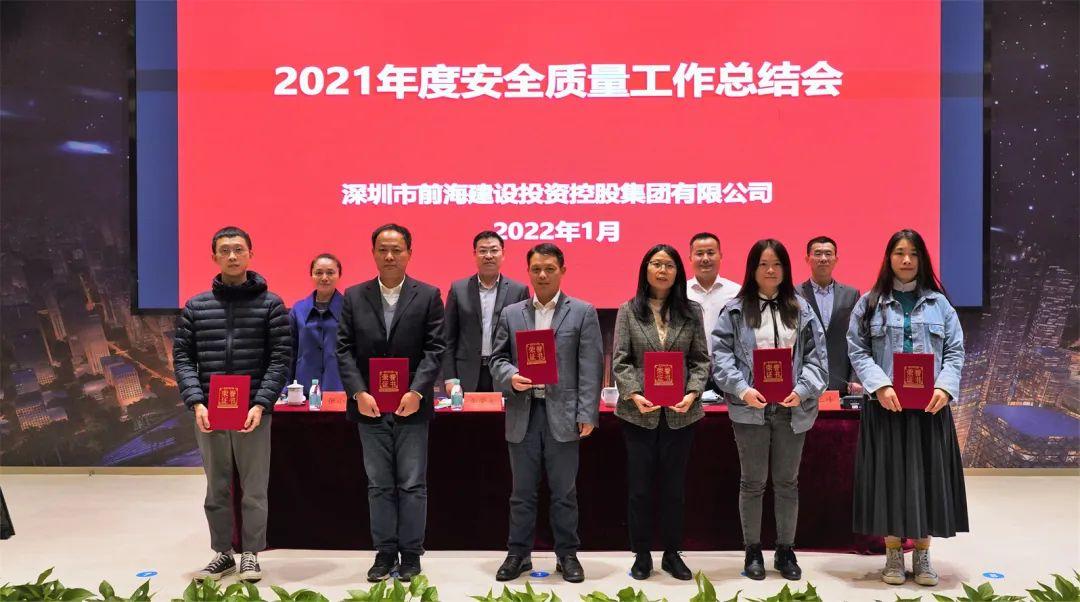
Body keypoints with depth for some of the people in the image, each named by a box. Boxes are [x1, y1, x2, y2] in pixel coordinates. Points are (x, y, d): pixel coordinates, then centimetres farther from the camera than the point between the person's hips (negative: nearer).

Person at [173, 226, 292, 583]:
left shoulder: (270, 304, 1)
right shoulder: (196, 307, 8)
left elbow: (281, 358, -3)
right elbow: (182, 357, 5)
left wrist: (261, 404, -13)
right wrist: (196, 403, -8)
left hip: (253, 412, -2)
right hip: (209, 413, 2)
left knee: (254, 489, 5)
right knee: (217, 489, 12)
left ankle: (251, 555, 19)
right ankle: (223, 553, 25)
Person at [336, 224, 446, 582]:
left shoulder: (428, 296, 1)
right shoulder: (354, 296, 6)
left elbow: (435, 349, -4)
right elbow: (345, 349, 2)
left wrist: (417, 392, -14)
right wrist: (359, 393, -9)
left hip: (412, 406, -2)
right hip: (370, 406, 2)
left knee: (412, 485, 4)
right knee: (379, 485, 9)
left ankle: (410, 554, 16)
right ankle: (385, 552, 19)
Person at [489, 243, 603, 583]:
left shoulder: (583, 313, 3)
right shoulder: (510, 314, 11)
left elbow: (590, 368, -2)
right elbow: (497, 358, 10)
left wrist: (587, 414, -9)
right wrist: (511, 376, -13)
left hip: (563, 414, -2)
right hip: (523, 414, 2)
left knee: (564, 492, 6)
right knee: (522, 491, 10)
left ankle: (567, 555, 19)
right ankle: (518, 554, 22)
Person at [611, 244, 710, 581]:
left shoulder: (691, 312, 6)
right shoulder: (629, 311, 2)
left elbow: (701, 360, 4)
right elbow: (620, 360, -2)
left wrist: (692, 393, -12)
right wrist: (634, 394, -15)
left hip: (680, 412, 1)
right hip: (639, 413, -1)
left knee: (674, 487, 10)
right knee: (639, 487, 6)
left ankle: (672, 554, 24)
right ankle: (642, 555, 20)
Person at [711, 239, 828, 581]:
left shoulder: (800, 309, 7)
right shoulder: (735, 310, 0)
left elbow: (816, 356, 3)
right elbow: (721, 355, -5)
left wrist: (802, 390, -12)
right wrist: (742, 390, -18)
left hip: (792, 409, 2)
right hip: (750, 409, -2)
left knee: (787, 482, 12)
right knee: (753, 482, 9)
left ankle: (786, 550, 25)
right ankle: (752, 551, 21)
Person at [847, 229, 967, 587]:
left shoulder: (939, 302, 9)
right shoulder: (869, 302, 4)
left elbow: (955, 351, 6)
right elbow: (858, 351, -1)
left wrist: (945, 388, -11)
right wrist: (880, 387, -15)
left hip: (930, 406, 2)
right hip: (885, 405, -1)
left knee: (926, 476, 5)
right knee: (888, 476, 2)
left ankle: (922, 555, 17)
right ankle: (893, 555, 13)